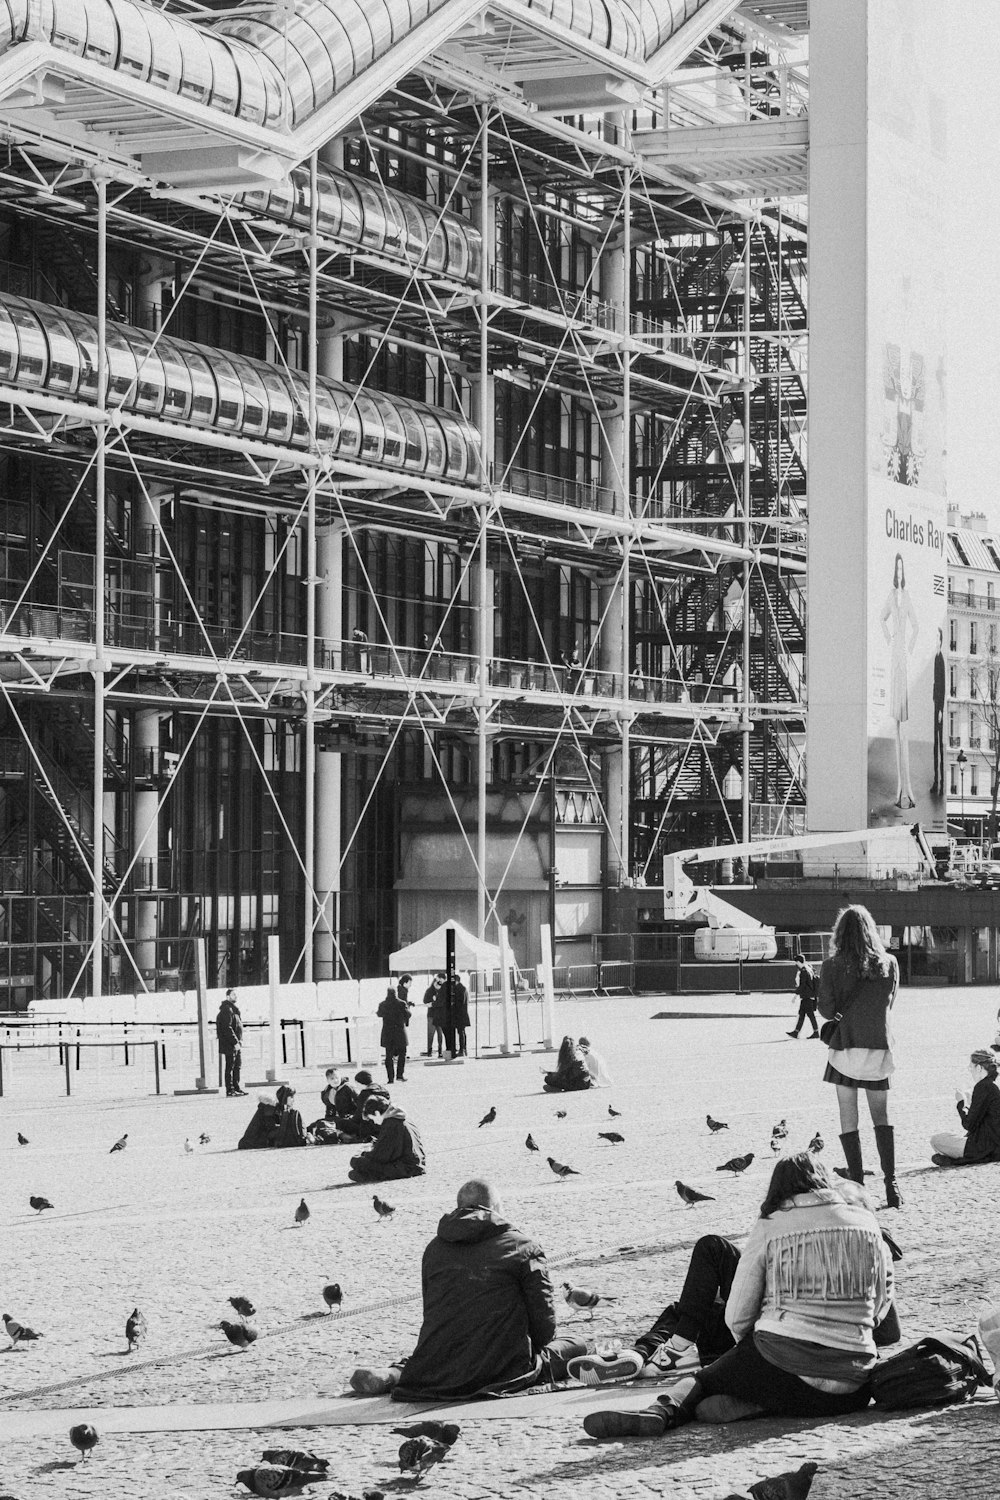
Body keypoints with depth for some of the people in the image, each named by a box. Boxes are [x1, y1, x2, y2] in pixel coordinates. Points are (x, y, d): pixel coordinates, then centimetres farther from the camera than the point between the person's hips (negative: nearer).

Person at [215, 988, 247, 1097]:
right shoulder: (226, 1010, -15)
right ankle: (229, 1090, -4)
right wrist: (235, 1042, -23)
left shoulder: (234, 1009, 17)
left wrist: (239, 1041, 17)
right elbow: (227, 1028, -21)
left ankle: (236, 1088, 22)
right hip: (229, 1043, -10)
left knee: (237, 1065, 15)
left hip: (236, 1043, 10)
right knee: (230, 1067, -6)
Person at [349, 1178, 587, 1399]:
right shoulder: (524, 1247, -1)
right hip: (503, 1368, -6)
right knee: (575, 1347, 10)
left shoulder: (434, 1248, 12)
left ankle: (392, 1374, 3)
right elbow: (543, 1317, -3)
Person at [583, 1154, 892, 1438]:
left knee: (705, 1379, 17)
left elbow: (737, 1317, 4)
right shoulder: (866, 1222, 10)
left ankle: (668, 1409, -15)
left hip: (783, 1363, -2)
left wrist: (754, 1352, 23)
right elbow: (881, 1301, 18)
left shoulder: (768, 1228, 3)